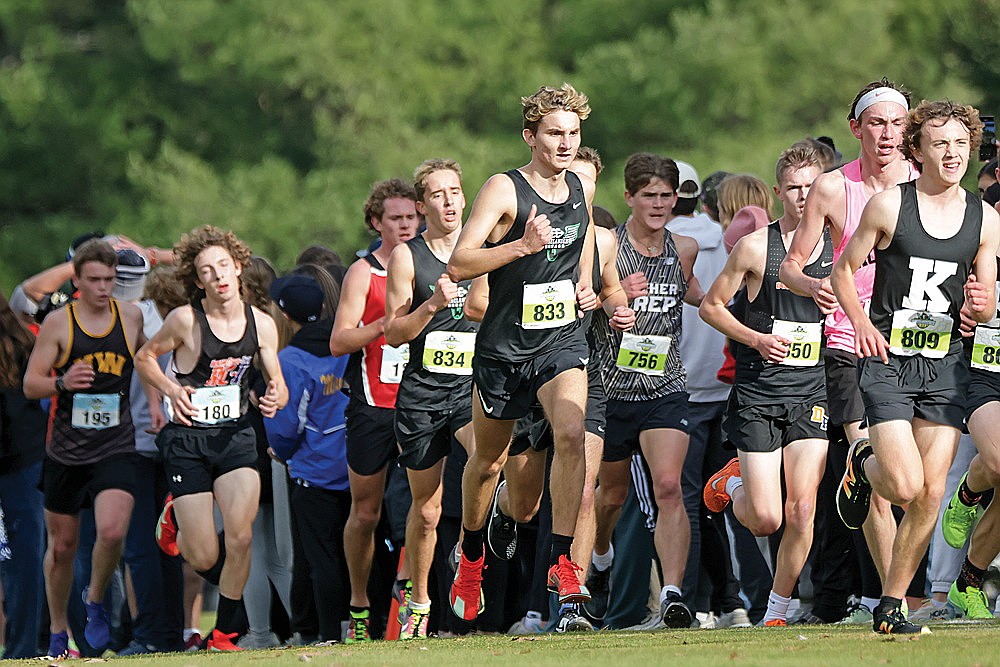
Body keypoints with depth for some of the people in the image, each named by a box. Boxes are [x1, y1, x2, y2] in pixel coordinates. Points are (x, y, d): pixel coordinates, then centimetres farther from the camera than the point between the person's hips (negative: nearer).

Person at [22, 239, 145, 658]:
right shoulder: (58, 323, -4)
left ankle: (95, 601, 7)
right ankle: (57, 632, 28)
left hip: (115, 449, 0)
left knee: (112, 531, -22)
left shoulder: (130, 317, 3)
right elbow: (30, 385, -4)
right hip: (66, 451, 0)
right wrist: (62, 383, -23)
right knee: (62, 546, 9)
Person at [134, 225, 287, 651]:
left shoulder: (262, 325, -1)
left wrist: (275, 399, -13)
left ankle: (224, 633, 2)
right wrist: (171, 390, -13)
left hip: (236, 434, 2)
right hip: (187, 439, -2)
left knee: (240, 537, -17)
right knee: (204, 557, -4)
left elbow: (278, 385, 11)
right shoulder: (185, 320, -11)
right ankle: (176, 516, 32)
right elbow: (144, 358, 5)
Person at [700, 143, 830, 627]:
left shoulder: (839, 248, 4)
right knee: (765, 520, -6)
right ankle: (731, 483, 30)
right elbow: (711, 305, 5)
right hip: (758, 391, -2)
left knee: (801, 511, -9)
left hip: (812, 392, 2)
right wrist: (758, 339, -9)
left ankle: (777, 612, 8)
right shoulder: (755, 247, -2)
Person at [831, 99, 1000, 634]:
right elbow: (843, 270, 5)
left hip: (945, 365, 3)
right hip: (888, 360, -3)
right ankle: (862, 464, 21)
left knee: (931, 495, -2)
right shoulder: (888, 206, -5)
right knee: (905, 486, -16)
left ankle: (890, 608, 11)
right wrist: (862, 323, -10)